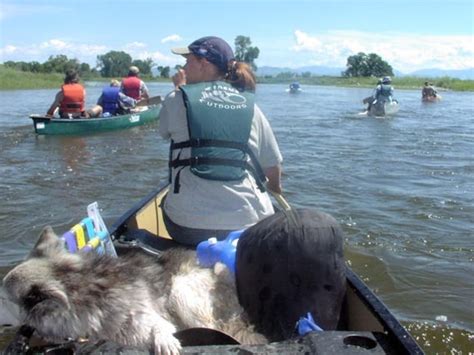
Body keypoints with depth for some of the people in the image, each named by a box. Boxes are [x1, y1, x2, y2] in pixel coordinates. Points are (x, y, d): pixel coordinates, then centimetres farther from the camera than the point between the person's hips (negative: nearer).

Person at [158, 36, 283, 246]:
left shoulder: (177, 99, -2)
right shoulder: (250, 105, 4)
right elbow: (273, 164, 6)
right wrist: (275, 186, 29)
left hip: (188, 224, -1)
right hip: (249, 224, 1)